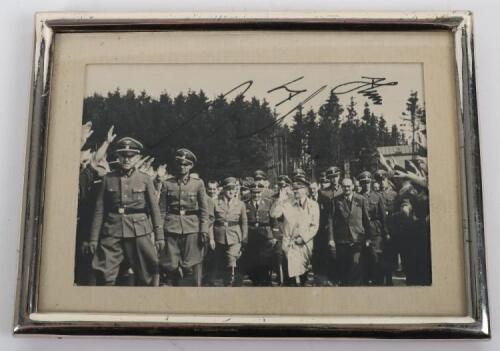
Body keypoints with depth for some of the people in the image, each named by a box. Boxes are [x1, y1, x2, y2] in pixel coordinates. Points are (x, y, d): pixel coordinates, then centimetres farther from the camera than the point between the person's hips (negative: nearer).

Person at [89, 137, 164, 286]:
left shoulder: (145, 179, 5)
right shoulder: (108, 179, 7)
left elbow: (154, 208, 4)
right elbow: (99, 210, 6)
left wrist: (159, 235, 0)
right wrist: (94, 238, 2)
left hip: (139, 233, 0)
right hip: (112, 233, 1)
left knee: (146, 275, 5)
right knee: (104, 276, -4)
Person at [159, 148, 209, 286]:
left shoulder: (198, 183, 4)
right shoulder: (167, 183, 6)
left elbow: (204, 209, 3)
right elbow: (162, 209, 6)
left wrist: (204, 230, -5)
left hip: (192, 228, -1)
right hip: (171, 227, 1)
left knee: (191, 267, -1)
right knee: (171, 266, 2)